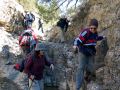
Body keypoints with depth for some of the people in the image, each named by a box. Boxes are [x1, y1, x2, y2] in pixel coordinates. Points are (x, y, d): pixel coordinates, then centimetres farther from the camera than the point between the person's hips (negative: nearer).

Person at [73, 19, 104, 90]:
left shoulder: (95, 33, 2)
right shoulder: (86, 32, -21)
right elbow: (78, 40, -29)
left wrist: (102, 37, 42)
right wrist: (75, 45, -49)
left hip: (91, 53, 5)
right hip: (83, 52, -5)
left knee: (90, 68, -6)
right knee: (81, 68, -12)